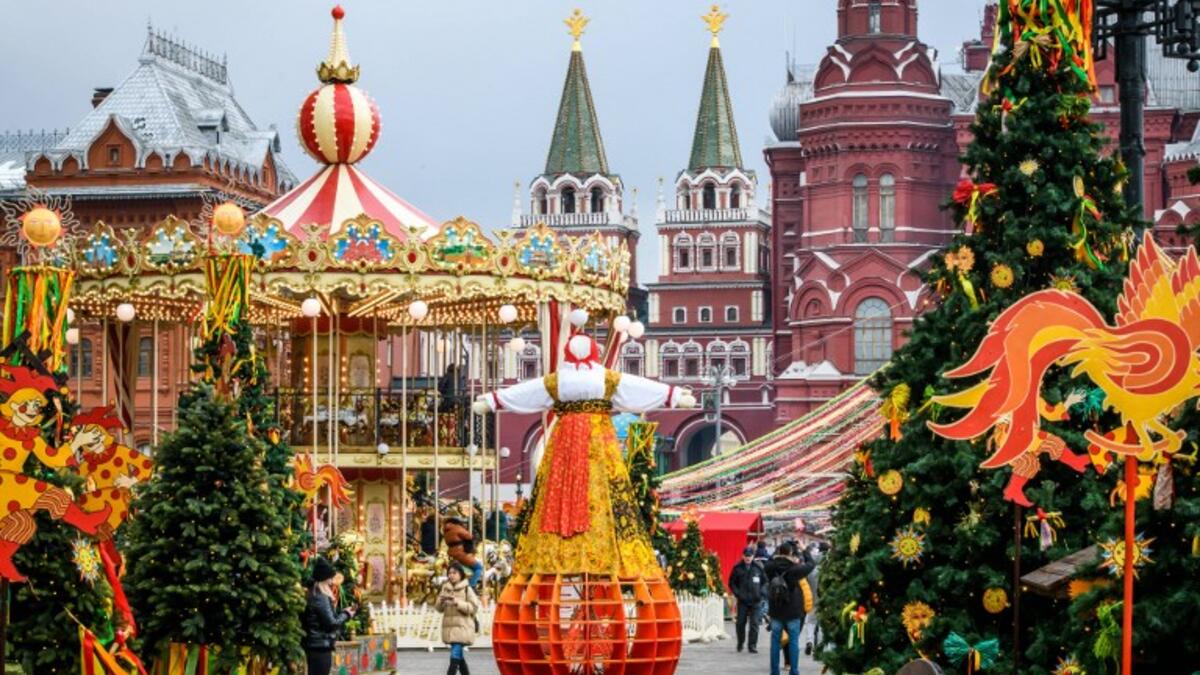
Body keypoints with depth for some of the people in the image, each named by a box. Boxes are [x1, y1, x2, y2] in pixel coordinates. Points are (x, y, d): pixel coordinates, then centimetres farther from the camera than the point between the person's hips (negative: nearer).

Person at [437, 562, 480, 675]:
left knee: (455, 655, -13)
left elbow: (474, 607, -11)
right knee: (459, 656, 13)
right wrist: (442, 601, -10)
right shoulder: (445, 588, 10)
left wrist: (458, 602, -20)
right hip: (449, 627, 6)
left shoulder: (467, 589, -5)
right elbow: (439, 609, 12)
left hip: (463, 627, -6)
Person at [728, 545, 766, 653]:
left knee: (754, 623, -3)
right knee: (740, 622, 4)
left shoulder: (758, 567, 3)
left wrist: (761, 592, -3)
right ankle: (740, 643, 23)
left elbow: (765, 581, 11)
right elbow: (732, 582, 7)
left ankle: (752, 645, 1)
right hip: (742, 600, 0)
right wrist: (737, 593, -6)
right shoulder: (737, 567, 1)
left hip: (755, 600, 0)